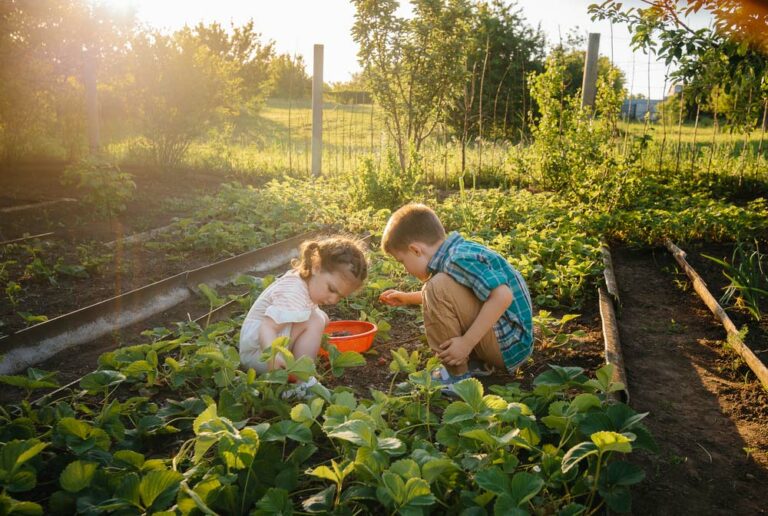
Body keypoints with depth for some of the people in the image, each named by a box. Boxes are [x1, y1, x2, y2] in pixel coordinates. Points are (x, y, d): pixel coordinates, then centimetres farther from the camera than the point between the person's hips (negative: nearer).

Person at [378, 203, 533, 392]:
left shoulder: (460, 259, -21)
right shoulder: (459, 251, 8)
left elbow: (502, 296, -32)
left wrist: (466, 343, -27)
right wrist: (407, 298, 26)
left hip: (506, 346, -10)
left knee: (438, 288, -23)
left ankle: (458, 376, -11)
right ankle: (478, 364, 12)